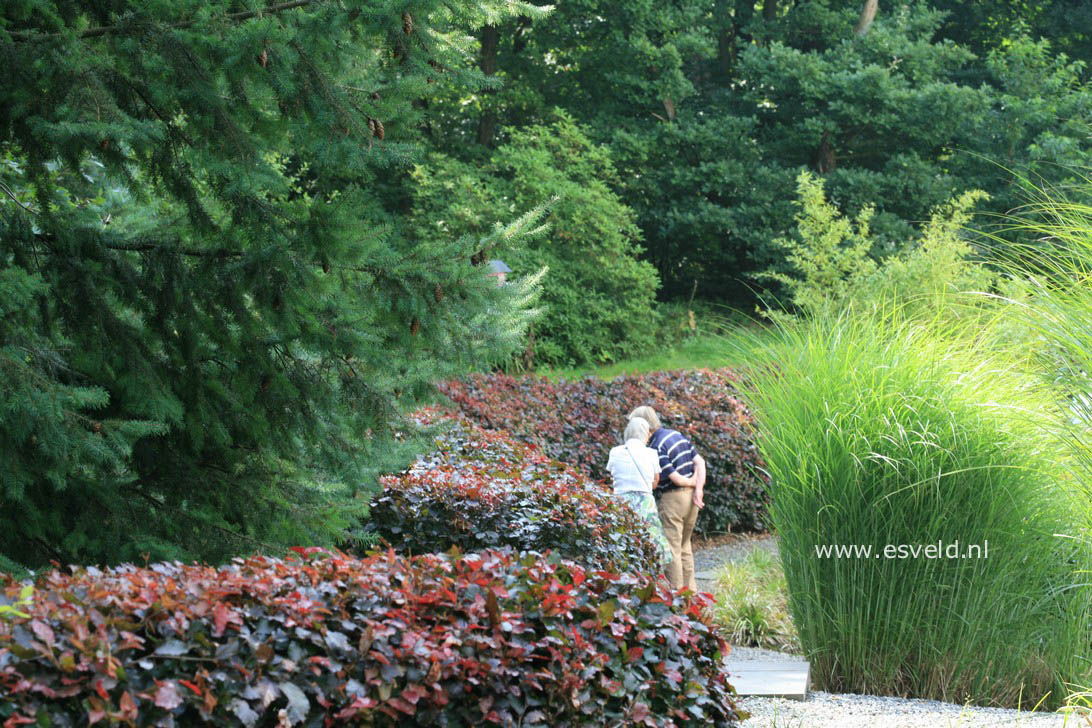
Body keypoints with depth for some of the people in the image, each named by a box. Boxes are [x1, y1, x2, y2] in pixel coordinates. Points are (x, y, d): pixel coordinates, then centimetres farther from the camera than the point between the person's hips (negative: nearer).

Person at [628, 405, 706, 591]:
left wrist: (693, 483, -1)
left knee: (672, 548, -2)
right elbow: (699, 461, 6)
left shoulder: (657, 448, -18)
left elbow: (675, 477, -18)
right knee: (684, 547, 19)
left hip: (672, 499, -9)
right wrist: (698, 489, -1)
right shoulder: (676, 434, 8)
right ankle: (690, 592, 24)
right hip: (690, 498, 9)